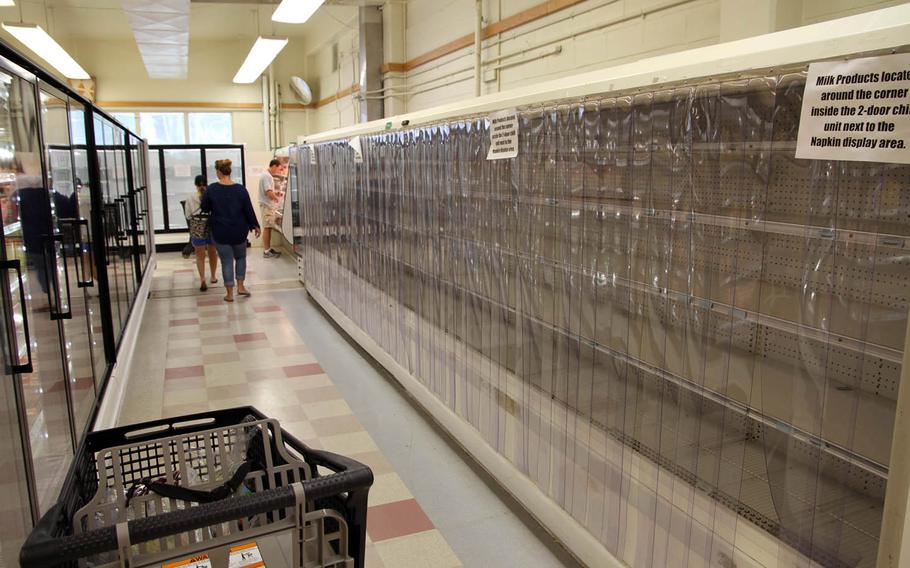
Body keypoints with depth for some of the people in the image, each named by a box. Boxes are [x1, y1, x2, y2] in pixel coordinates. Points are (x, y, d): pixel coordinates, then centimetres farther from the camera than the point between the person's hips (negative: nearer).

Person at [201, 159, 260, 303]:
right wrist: (255, 226, 8)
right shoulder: (240, 189, -8)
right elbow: (249, 209, -3)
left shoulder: (211, 189, -11)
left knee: (226, 260, 6)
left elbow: (204, 208, 0)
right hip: (239, 231, 1)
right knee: (240, 257, 21)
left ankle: (230, 293, 9)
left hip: (220, 232, -1)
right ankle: (240, 286, 14)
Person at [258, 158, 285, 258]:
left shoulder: (267, 175, 16)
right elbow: (269, 193, -21)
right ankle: (266, 251, -3)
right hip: (267, 206, -10)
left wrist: (275, 193, 7)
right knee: (267, 228, -6)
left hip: (269, 205, 10)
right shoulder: (266, 176, -16)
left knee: (268, 227, 12)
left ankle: (268, 249, 18)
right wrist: (277, 198, -6)